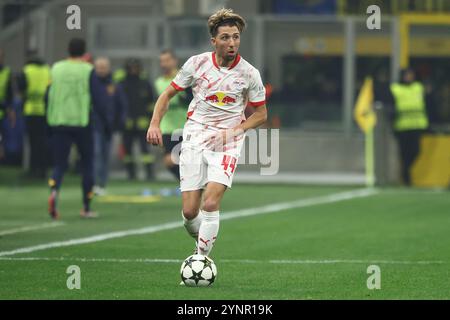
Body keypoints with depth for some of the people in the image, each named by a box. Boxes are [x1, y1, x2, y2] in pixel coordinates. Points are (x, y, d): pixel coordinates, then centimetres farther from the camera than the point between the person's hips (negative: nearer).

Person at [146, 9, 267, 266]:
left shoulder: (249, 74, -4)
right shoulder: (197, 64, -2)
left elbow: (261, 114, 6)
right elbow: (168, 94, 10)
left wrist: (232, 131, -9)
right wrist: (155, 124, -5)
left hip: (227, 145, -2)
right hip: (194, 139, 2)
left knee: (210, 204, -20)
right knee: (190, 211, -3)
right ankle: (202, 243, 27)